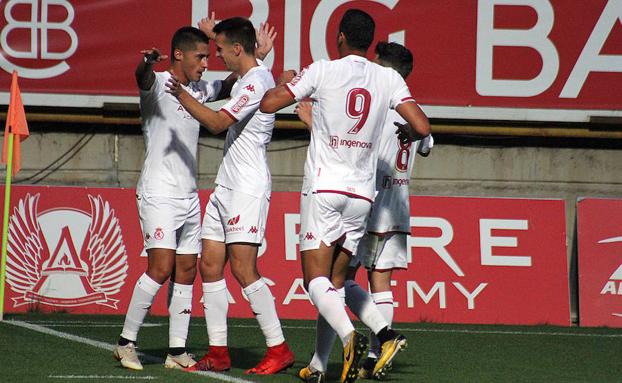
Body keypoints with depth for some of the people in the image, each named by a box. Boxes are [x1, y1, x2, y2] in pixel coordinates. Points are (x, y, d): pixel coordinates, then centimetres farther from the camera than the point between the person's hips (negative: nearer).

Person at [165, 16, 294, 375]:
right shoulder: (245, 79, 16)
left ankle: (279, 349, -10)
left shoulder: (257, 80, -14)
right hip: (226, 185, 10)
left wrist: (182, 95, -12)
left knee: (243, 268, -13)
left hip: (248, 186, -10)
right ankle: (218, 353, 7)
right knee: (210, 265, 5)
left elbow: (218, 122, -20)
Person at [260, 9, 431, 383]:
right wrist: (405, 131, 20)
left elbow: (268, 104, -1)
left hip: (324, 187, -4)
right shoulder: (389, 78, 4)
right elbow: (422, 128, -3)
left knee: (316, 279, -6)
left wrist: (287, 82, 20)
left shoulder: (323, 71, -4)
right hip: (363, 193, 4)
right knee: (337, 280, 15)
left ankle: (350, 336, -30)